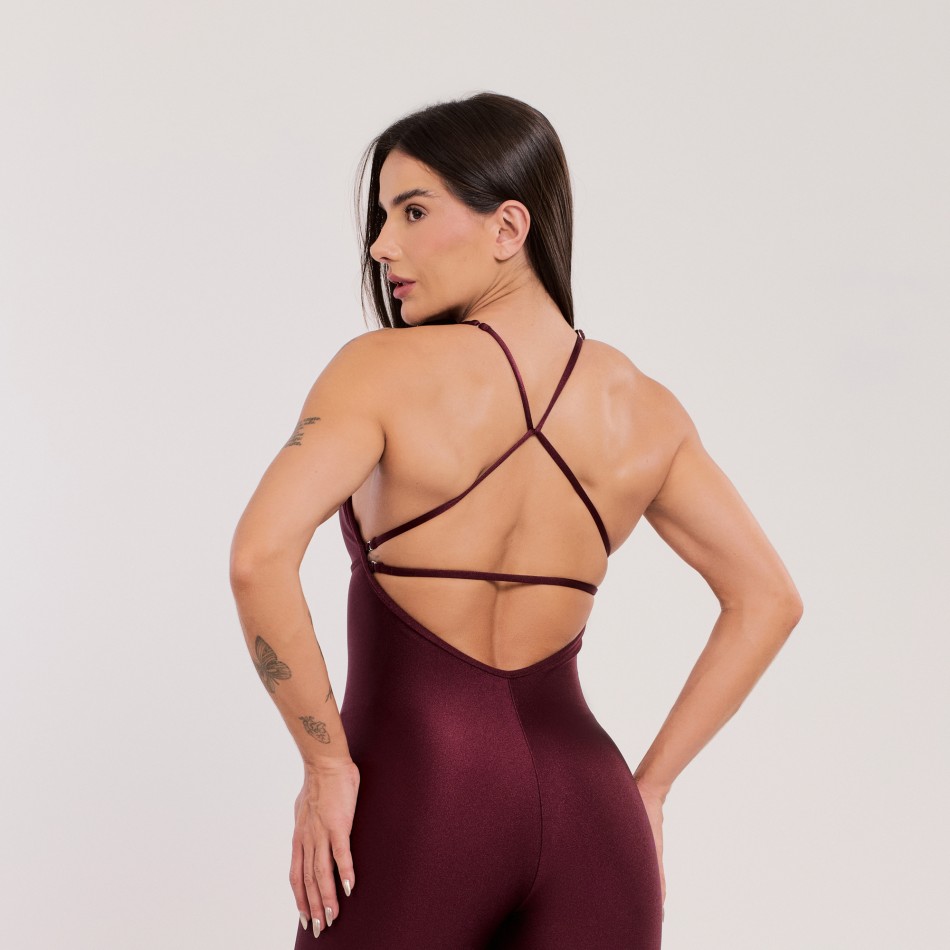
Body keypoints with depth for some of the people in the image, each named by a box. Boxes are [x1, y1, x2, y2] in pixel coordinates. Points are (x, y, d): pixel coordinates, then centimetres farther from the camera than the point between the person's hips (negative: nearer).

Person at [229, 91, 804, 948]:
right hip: (585, 811, 4)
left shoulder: (385, 371, -10)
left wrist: (327, 763, -12)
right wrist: (647, 787, 11)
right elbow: (768, 599, 10)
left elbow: (261, 557, -23)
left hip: (417, 803, -3)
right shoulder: (642, 410, 4)